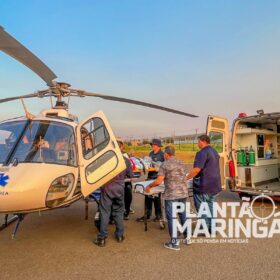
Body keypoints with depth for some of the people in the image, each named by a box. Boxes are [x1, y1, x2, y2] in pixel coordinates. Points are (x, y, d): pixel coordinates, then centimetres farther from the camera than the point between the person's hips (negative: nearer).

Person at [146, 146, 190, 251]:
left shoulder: (165, 165, -9)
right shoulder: (182, 164, 10)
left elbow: (158, 181, -14)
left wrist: (149, 186, 2)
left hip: (171, 195, -6)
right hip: (183, 193, 6)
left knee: (171, 218, 5)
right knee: (183, 215, 20)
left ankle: (174, 243, 12)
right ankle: (187, 237, 32)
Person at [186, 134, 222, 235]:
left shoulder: (202, 153, -18)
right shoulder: (214, 152, 14)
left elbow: (197, 169, -25)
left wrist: (186, 178, -16)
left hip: (204, 186, -9)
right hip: (215, 185, 9)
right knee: (211, 206, 18)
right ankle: (211, 228, 26)